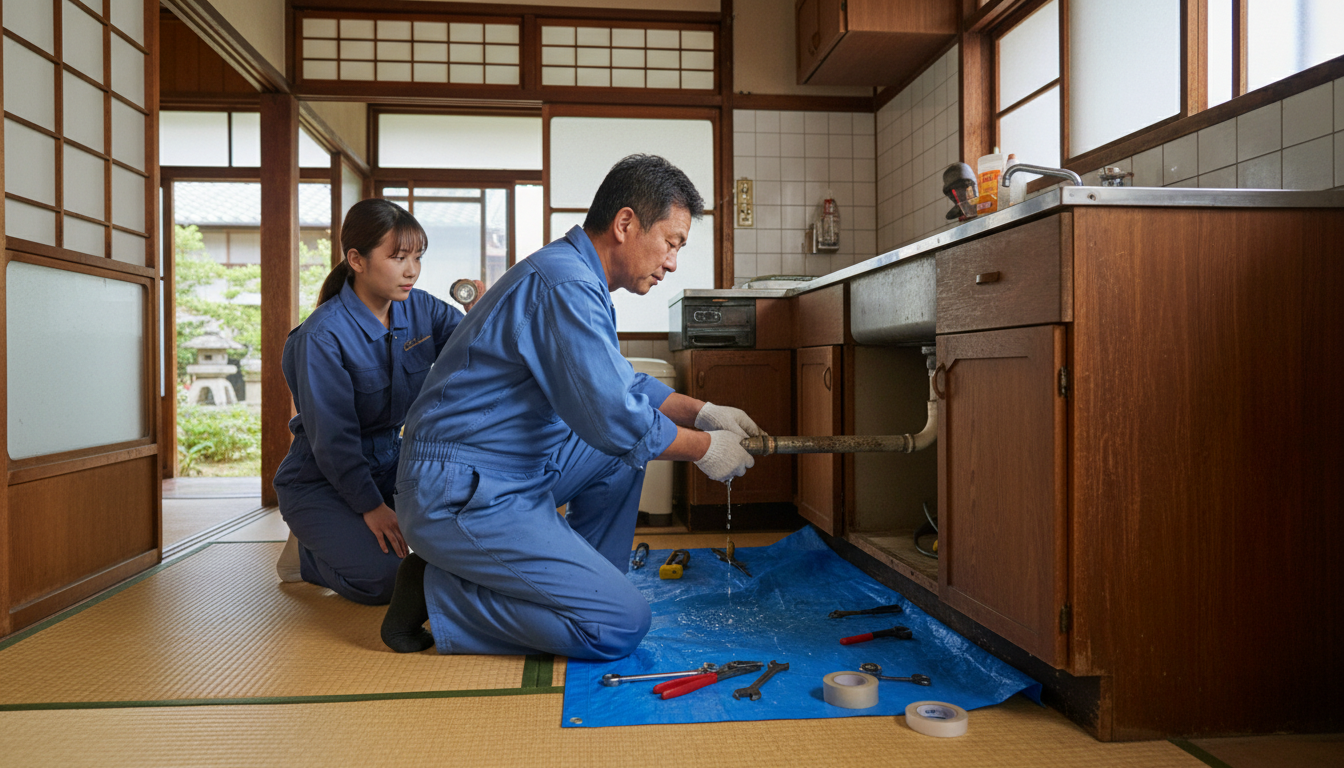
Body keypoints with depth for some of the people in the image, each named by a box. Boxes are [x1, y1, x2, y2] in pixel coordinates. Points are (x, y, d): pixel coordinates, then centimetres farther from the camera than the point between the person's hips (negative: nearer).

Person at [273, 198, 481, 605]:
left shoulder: (421, 308, -5)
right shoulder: (322, 336, -22)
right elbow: (331, 436, -20)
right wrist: (371, 506, -20)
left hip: (388, 462, 6)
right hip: (322, 479, -5)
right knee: (382, 579, -22)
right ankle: (306, 552, 8)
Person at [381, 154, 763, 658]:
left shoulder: (579, 280, 13)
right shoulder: (566, 286, -21)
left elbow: (621, 386, 23)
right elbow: (615, 417, -23)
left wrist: (701, 412, 12)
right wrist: (704, 448, -8)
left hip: (512, 473, 10)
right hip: (463, 500, -10)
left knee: (625, 448, 17)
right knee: (622, 625, -12)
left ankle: (581, 583, 17)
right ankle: (438, 596, -5)